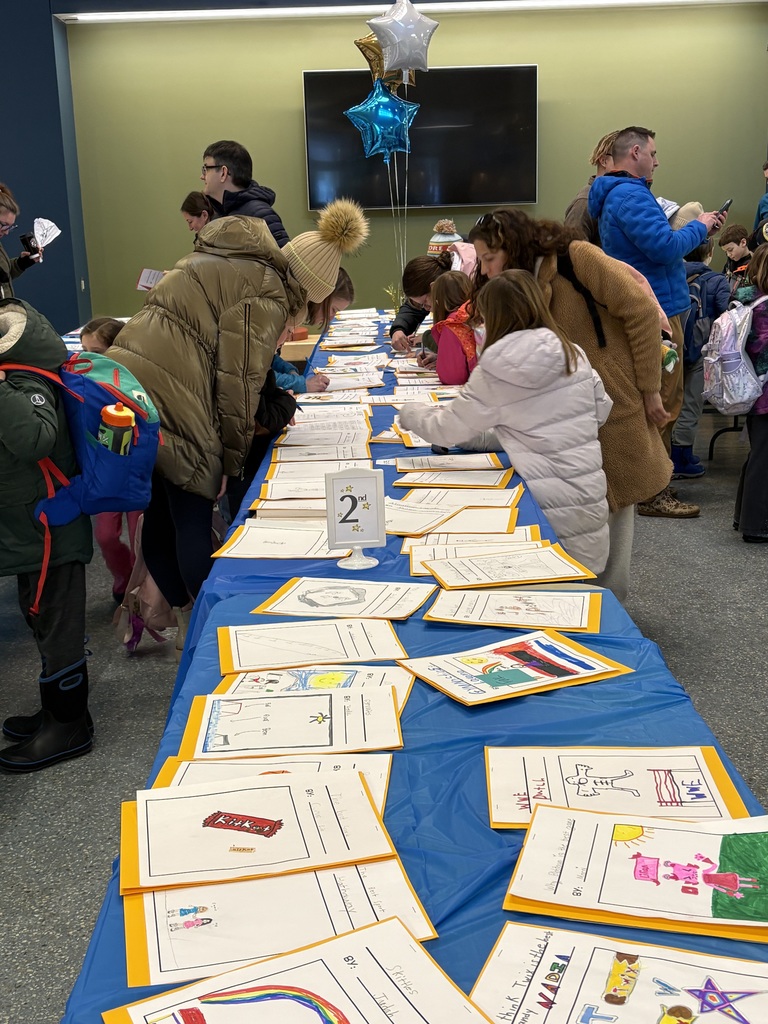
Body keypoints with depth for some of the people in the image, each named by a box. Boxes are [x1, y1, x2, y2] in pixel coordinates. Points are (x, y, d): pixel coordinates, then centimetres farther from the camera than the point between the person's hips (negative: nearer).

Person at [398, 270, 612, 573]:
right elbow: (601, 409, 14)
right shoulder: (574, 354, 2)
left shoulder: (495, 371, -11)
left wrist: (409, 412, 16)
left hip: (548, 509, -5)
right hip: (589, 500, 5)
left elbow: (445, 430, -3)